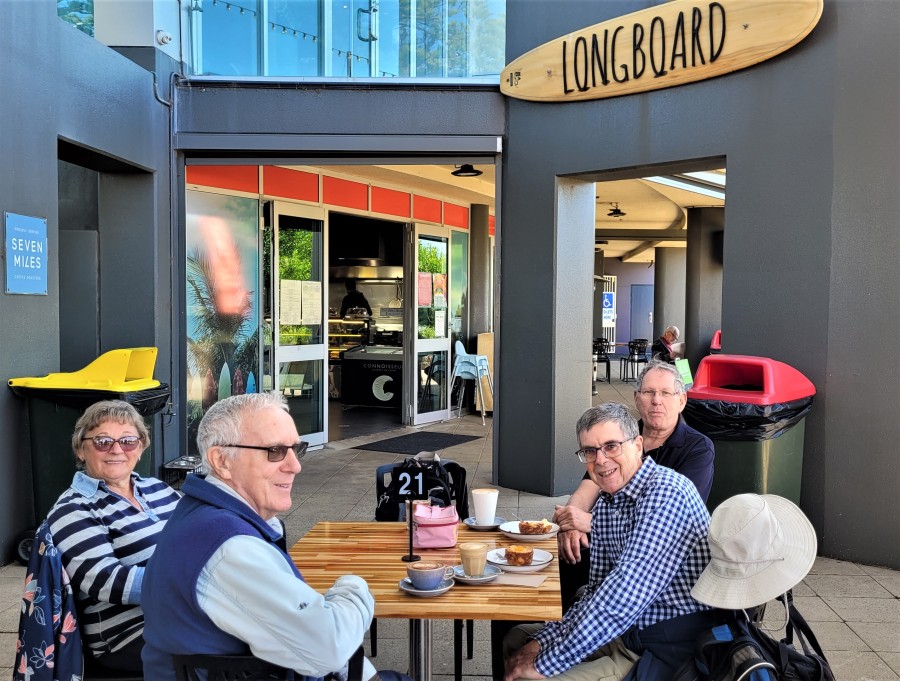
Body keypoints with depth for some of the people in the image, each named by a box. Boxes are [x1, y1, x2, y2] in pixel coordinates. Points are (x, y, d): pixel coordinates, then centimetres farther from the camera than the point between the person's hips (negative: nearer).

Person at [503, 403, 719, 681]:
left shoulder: (666, 492, -22)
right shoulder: (604, 506, 6)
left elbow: (624, 597, -29)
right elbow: (596, 593, 11)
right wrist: (541, 643, -2)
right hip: (629, 634, 8)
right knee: (517, 640, 15)